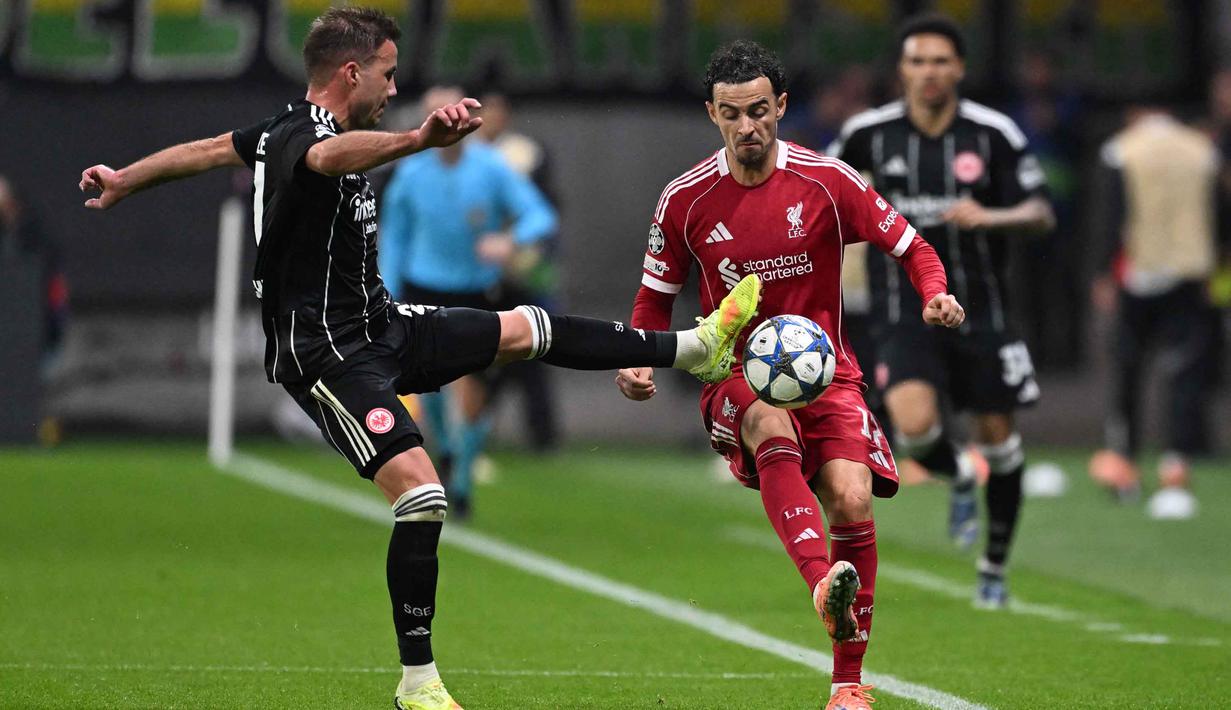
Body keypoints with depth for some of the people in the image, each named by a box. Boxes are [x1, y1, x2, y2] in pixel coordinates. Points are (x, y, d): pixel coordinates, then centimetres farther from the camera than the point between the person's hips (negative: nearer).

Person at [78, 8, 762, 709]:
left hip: (381, 325, 10)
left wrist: (126, 179, 42)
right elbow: (334, 155, -50)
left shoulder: (281, 130, 7)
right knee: (422, 492, -19)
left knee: (530, 328, 14)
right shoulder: (300, 137, -24)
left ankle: (698, 345, 27)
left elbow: (212, 149, 24)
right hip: (330, 355, -10)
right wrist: (420, 139, -69)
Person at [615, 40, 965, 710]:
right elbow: (655, 298, 12)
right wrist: (640, 361, -8)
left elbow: (910, 248, 5)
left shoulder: (827, 180, -3)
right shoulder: (685, 199, -1)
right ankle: (824, 586, -61)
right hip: (736, 373, -1)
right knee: (772, 427, -37)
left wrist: (935, 294, -17)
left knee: (852, 502, -19)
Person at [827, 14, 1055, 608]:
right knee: (914, 424, -24)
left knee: (997, 436, 5)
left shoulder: (994, 134, -6)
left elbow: (1040, 214, -9)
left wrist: (989, 217, -26)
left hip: (980, 309, 1)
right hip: (904, 311, -1)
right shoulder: (870, 133, -4)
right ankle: (958, 479, 13)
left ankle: (994, 568, 26)